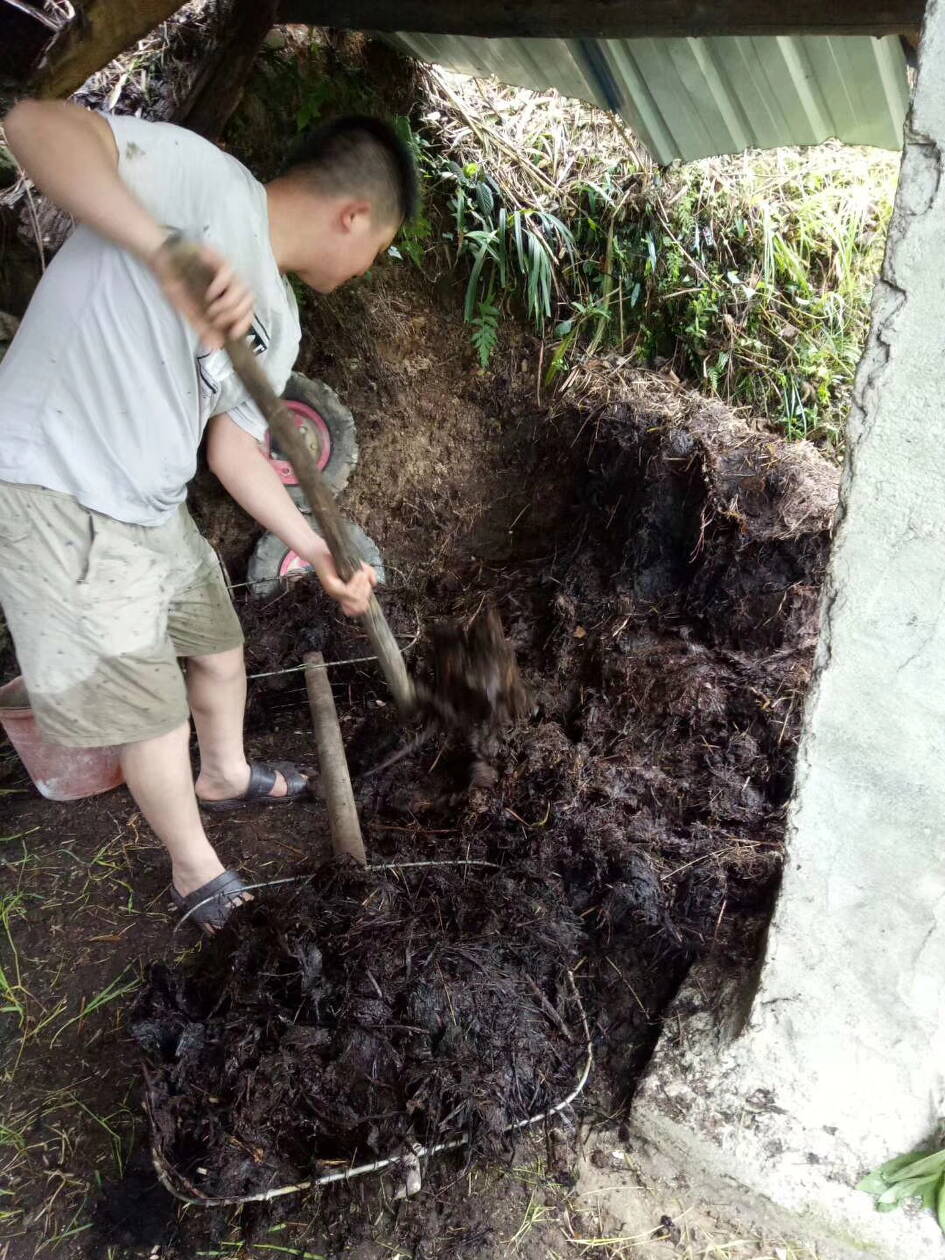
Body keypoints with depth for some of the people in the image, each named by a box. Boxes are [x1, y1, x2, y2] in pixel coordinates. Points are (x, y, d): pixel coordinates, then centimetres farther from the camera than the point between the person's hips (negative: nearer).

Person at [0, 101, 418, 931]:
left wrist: (319, 553, 5)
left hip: (151, 506, 9)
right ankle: (195, 871, 29)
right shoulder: (207, 179, -16)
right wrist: (166, 249, -44)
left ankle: (227, 776, 55)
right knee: (155, 709, 3)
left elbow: (234, 444, 10)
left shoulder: (279, 321, 8)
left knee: (220, 644, 24)